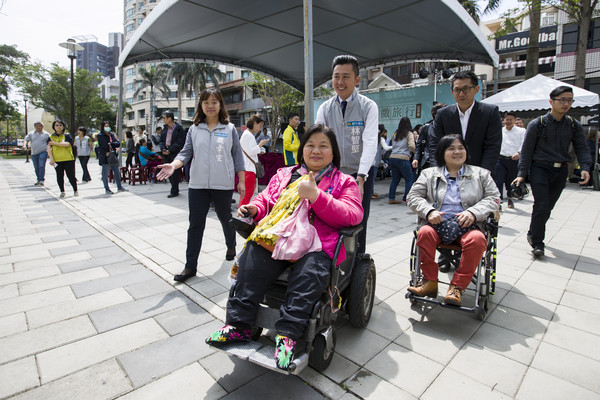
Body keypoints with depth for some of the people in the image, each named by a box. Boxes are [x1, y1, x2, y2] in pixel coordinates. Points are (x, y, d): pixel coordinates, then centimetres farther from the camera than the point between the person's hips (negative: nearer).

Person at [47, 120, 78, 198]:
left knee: (71, 176, -2)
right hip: (57, 160, 3)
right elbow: (48, 148, 2)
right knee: (59, 177, 5)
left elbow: (67, 144, -15)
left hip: (68, 159, -2)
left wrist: (54, 143, -9)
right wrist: (51, 158, -9)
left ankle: (75, 190, 11)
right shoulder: (51, 137, 11)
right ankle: (62, 192, 16)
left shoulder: (67, 135, 4)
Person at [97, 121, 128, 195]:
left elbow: (118, 143, 1)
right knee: (105, 174, 1)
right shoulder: (100, 135, -6)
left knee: (117, 172, 11)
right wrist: (113, 144, -5)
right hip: (105, 158, -6)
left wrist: (110, 144, -12)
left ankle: (119, 187, 22)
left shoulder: (111, 134, 13)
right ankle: (107, 189, 9)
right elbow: (105, 145, -16)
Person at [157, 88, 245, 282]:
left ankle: (231, 247, 43)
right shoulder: (194, 129, 8)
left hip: (223, 185, -1)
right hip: (198, 185, 2)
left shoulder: (230, 129, 2)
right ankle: (190, 266, 10)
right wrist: (173, 165, -17)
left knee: (225, 218, 16)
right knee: (195, 224, 2)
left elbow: (238, 156, 3)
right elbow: (186, 152, 3)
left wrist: (241, 181, 1)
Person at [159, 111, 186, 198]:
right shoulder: (165, 128, 14)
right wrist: (163, 149, -3)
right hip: (166, 154, 7)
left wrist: (170, 150, -16)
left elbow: (179, 142, -13)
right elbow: (161, 140, 16)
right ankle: (175, 189, 21)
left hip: (175, 154, -7)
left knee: (175, 173, -4)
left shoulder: (179, 128, -8)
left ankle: (174, 191, 4)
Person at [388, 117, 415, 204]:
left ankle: (391, 199, 14)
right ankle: (407, 199, 2)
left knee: (395, 179, 13)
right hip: (403, 158, -6)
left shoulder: (395, 133, 17)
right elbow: (411, 146, -11)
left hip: (392, 158, 6)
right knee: (409, 179, 5)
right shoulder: (409, 133, 2)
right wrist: (416, 152, 5)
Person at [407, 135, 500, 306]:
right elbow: (413, 196, 8)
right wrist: (429, 211, -12)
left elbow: (493, 198, 8)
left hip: (467, 225, 0)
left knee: (477, 239, -33)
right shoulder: (429, 174, 16)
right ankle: (430, 281, -17)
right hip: (437, 223, 0)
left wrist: (473, 212, -12)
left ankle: (458, 286, -20)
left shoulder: (481, 174, 18)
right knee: (424, 233, -32)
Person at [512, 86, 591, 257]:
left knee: (548, 206, 11)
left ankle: (533, 234, 30)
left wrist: (584, 167, -12)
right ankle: (537, 243, -4)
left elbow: (581, 148, 7)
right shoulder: (537, 124, -3)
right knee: (541, 206, -11)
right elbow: (527, 150, -4)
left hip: (560, 171, 4)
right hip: (540, 168, -4)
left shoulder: (574, 125, 9)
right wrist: (522, 174, -10)